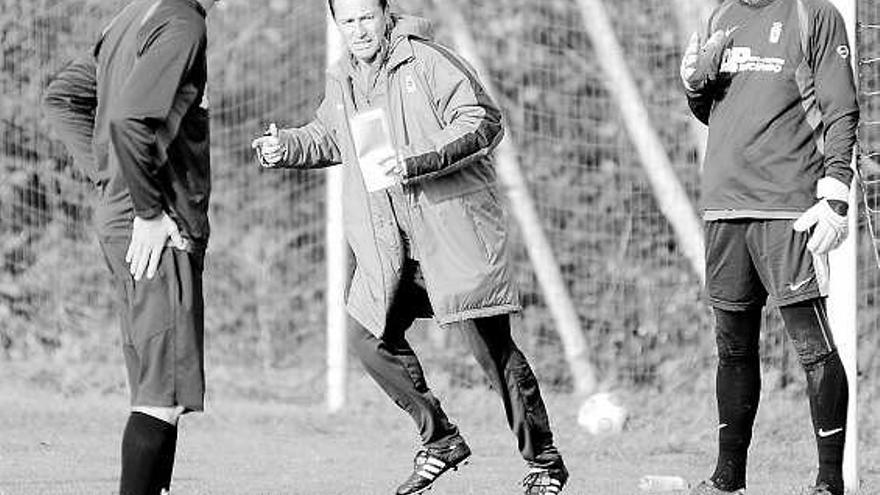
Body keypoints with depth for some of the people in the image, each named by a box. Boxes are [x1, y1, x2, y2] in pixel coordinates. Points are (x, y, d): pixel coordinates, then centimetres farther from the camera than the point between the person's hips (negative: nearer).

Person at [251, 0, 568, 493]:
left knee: (490, 341, -9)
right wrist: (286, 146, 10)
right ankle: (441, 441, 21)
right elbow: (327, 138, 31)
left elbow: (484, 121, -17)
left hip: (453, 226, -7)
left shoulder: (427, 62, -10)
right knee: (371, 338, 5)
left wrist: (420, 161, -27)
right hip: (389, 244, 7)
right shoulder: (342, 82, 12)